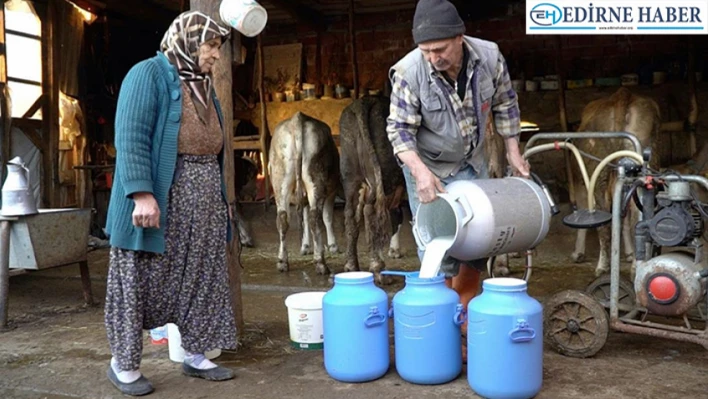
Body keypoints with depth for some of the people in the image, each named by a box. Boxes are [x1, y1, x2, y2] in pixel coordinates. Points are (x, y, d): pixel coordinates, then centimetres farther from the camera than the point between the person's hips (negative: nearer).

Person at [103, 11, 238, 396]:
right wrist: (142, 193, -25)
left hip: (203, 199, 8)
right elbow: (131, 138, -16)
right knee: (140, 280, 2)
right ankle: (123, 362, 16)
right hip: (161, 196, -8)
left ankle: (195, 355, 22)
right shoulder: (149, 74, -6)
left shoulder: (204, 86, 18)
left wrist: (222, 196, 16)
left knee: (201, 279, 10)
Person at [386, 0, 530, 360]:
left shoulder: (489, 56, -17)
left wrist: (513, 152, 1)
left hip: (472, 164, 4)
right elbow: (399, 129, -20)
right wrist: (420, 171, -34)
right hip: (429, 169, -4)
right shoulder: (409, 71, -27)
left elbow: (504, 104, 0)